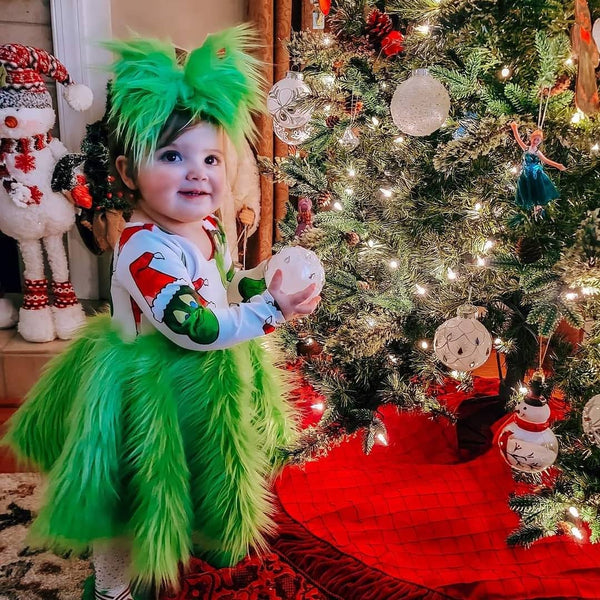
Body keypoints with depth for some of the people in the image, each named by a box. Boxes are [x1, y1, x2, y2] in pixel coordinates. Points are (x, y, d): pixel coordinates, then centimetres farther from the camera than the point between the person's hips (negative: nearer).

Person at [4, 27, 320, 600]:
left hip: (210, 381, 9)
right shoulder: (144, 251, -32)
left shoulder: (208, 224, -4)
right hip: (157, 393, -8)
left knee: (204, 481, 30)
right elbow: (194, 330, -35)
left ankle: (202, 537, 61)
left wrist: (255, 281, -3)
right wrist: (270, 311, -35)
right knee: (141, 493, 14)